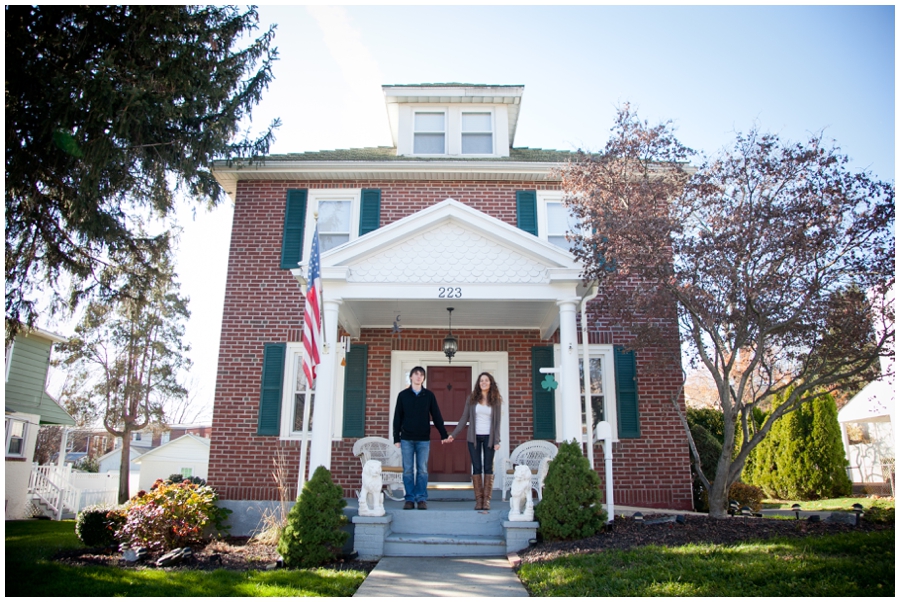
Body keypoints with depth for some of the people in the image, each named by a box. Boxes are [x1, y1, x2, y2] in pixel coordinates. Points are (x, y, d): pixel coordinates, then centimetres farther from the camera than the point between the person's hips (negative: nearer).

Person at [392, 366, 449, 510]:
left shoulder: (429, 395, 4)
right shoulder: (403, 395, 4)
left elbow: (436, 416, 5)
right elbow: (397, 418, 4)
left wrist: (443, 434, 0)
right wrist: (396, 438, 1)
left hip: (423, 439, 0)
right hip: (407, 439, 0)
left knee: (422, 470, 1)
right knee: (408, 470, 2)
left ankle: (422, 499, 8)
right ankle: (410, 499, 9)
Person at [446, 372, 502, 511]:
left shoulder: (495, 401, 3)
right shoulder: (472, 399, 3)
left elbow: (497, 422, 1)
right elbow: (464, 418, 6)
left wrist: (497, 441, -7)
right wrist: (453, 434, 1)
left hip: (489, 438, 0)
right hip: (474, 437, 1)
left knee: (488, 468, 1)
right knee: (476, 468, 2)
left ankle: (487, 500, 5)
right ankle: (478, 499, 7)